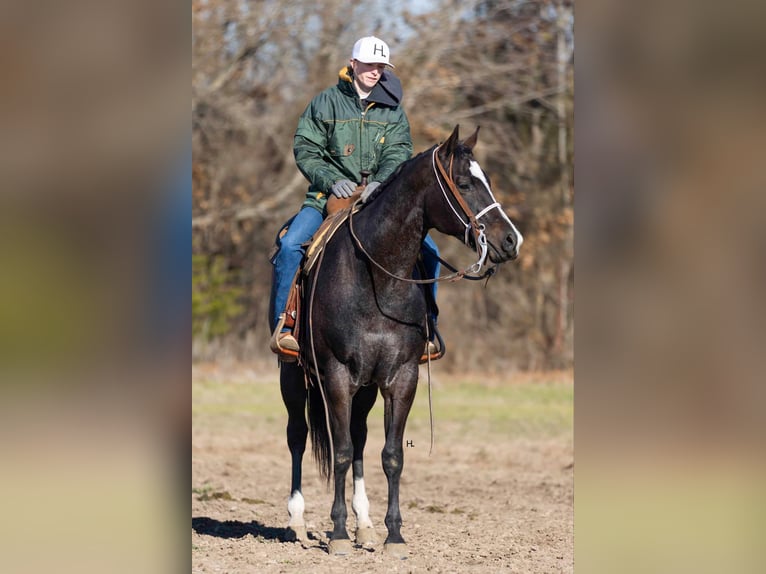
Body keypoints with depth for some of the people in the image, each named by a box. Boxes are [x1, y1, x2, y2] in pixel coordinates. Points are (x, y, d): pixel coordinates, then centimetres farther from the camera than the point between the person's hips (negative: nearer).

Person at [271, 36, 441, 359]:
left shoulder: (393, 110, 11)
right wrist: (332, 180, -16)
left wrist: (381, 183, -22)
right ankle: (283, 328, -18)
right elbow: (305, 150, 0)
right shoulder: (326, 103, 5)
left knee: (427, 251, -14)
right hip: (328, 199, -2)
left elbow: (399, 153, -1)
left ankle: (424, 329, -1)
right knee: (290, 246, -26)